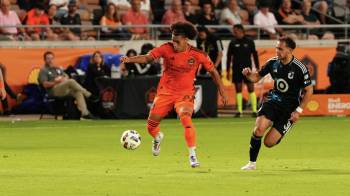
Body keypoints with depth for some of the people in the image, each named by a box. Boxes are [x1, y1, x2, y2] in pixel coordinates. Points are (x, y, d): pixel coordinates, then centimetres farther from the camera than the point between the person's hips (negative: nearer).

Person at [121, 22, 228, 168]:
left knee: (186, 119, -28)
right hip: (165, 92, 2)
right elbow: (147, 57, -15)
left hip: (185, 94, -2)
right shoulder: (167, 49, -10)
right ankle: (157, 138, 43)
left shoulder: (198, 55, -11)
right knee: (151, 124, 5)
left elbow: (213, 71, 1)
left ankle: (192, 155, -19)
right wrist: (129, 59, -32)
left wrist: (222, 92, 4)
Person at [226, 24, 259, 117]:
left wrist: (257, 69, 2)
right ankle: (239, 111, 5)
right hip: (236, 70, 2)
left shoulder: (249, 42, 3)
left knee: (251, 88, -5)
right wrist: (228, 71, 5)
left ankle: (254, 110, -3)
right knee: (238, 90, 2)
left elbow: (255, 55, 5)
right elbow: (229, 57, 9)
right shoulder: (233, 43, 7)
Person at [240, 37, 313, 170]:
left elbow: (309, 90, -5)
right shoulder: (273, 63, -2)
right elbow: (257, 77, 10)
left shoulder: (300, 68, -15)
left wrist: (299, 110, -10)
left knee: (269, 142, -10)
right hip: (274, 99, 3)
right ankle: (252, 163, -8)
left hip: (290, 106, -3)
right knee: (259, 129, -24)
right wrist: (249, 74, -14)